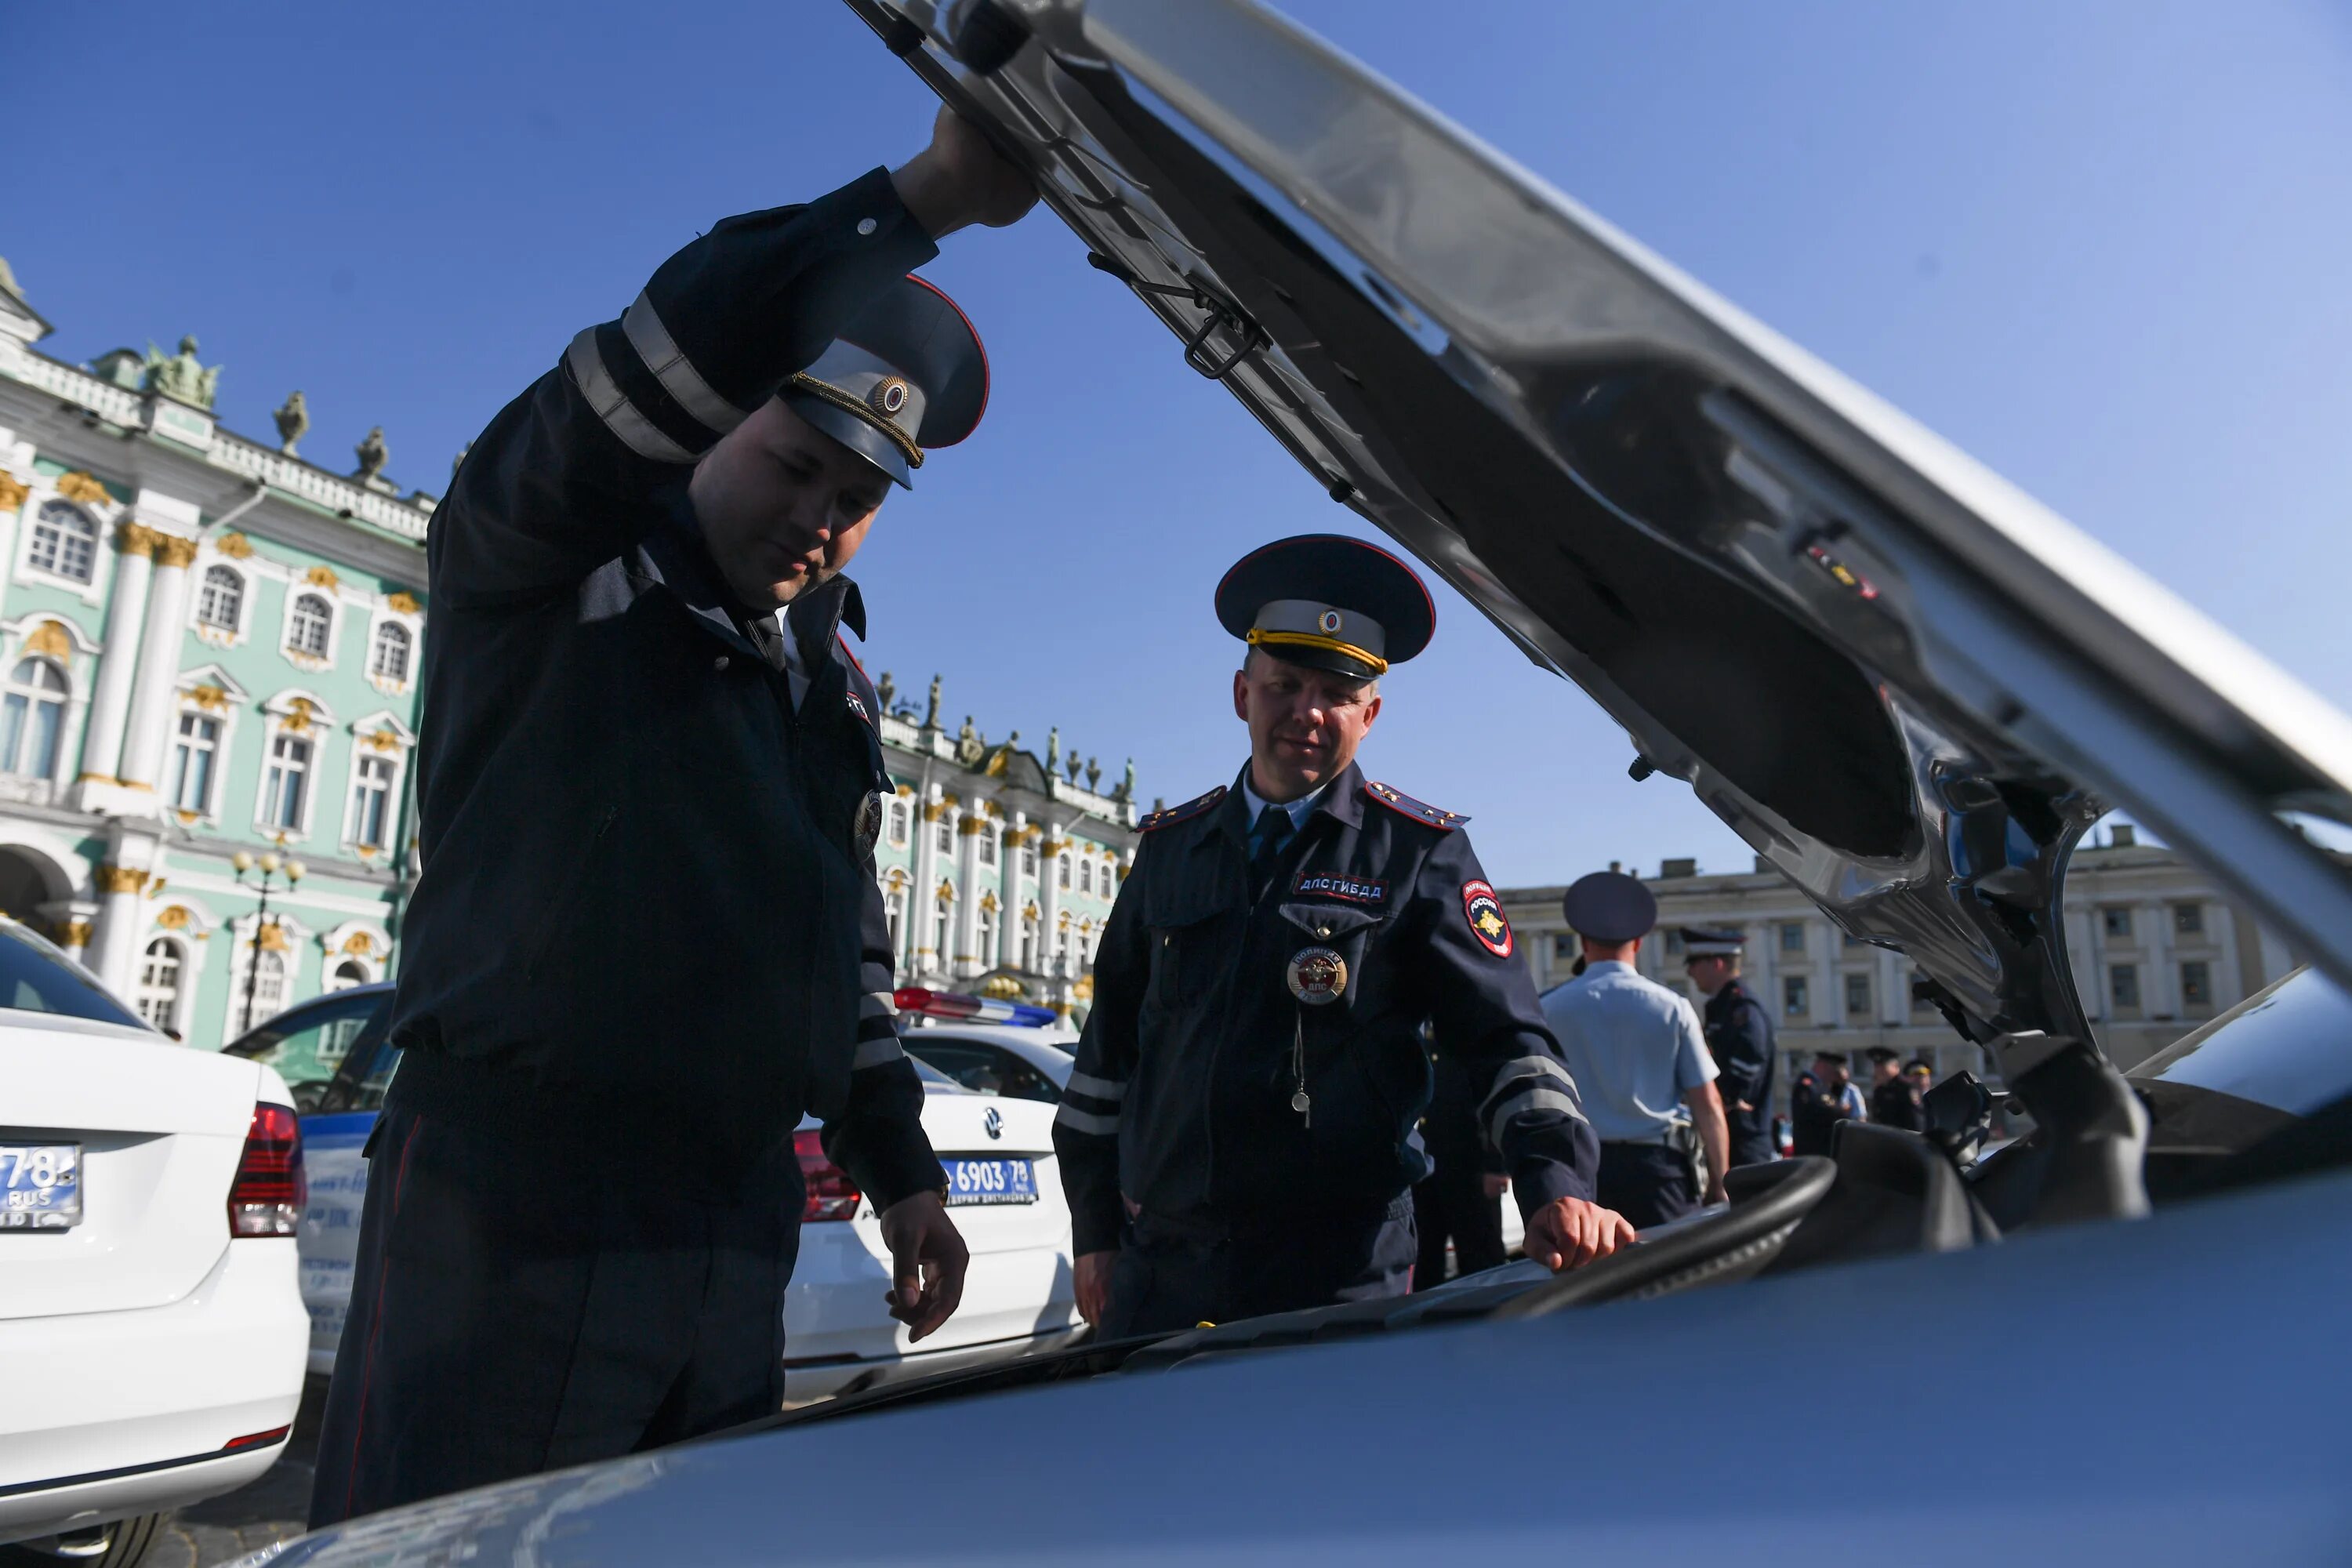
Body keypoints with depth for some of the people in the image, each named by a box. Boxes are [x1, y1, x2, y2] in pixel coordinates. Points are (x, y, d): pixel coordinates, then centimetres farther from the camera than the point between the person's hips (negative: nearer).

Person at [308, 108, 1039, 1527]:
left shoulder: (833, 678, 17)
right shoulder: (547, 569, -1)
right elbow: (650, 373, -23)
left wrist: (896, 1166, 16)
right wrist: (921, 197, -25)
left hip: (740, 1228, 6)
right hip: (511, 1217, -6)